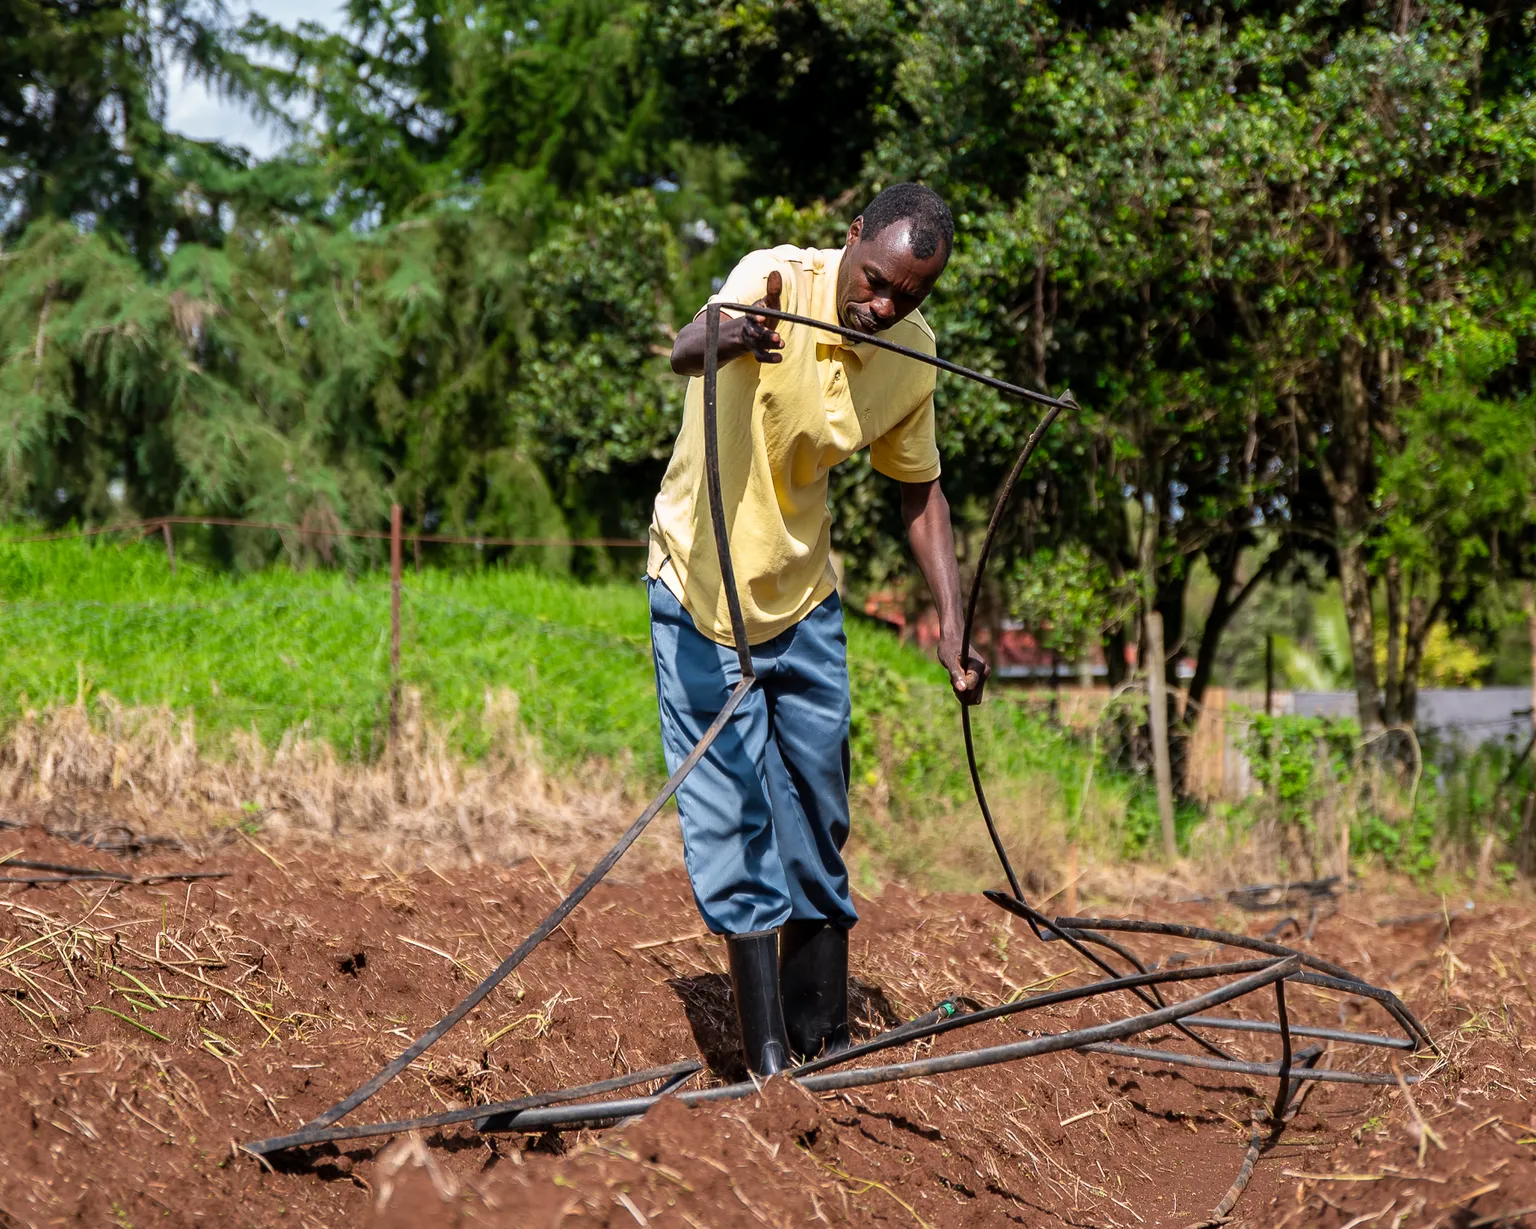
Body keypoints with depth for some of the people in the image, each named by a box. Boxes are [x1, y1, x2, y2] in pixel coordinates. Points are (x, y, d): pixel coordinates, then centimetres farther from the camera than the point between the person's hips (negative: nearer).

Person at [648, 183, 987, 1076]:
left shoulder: (913, 351, -6)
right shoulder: (776, 281, -22)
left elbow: (920, 489, 7)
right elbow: (684, 355, -43)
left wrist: (952, 624, -1)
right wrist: (724, 340, -67)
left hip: (805, 600, 5)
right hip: (703, 591, -5)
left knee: (818, 830, 9)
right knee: (733, 832, -7)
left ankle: (824, 1047, 20)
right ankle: (768, 1066, -5)